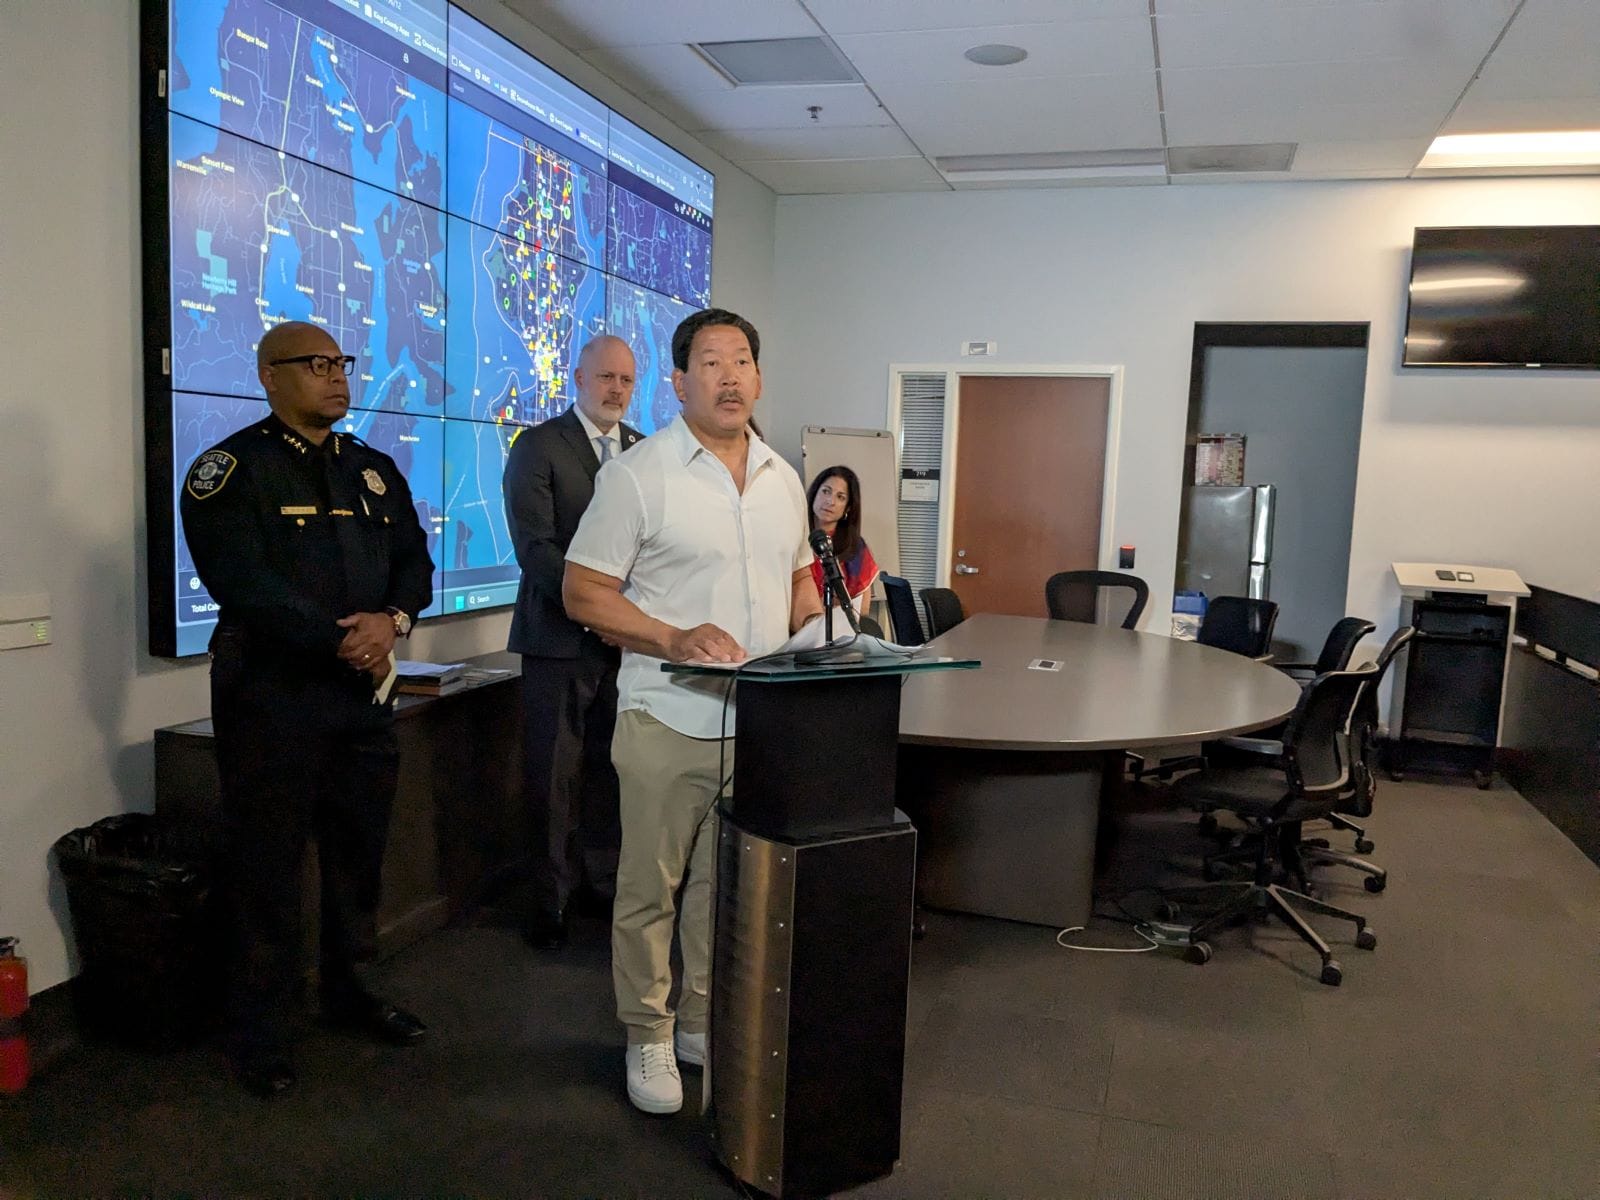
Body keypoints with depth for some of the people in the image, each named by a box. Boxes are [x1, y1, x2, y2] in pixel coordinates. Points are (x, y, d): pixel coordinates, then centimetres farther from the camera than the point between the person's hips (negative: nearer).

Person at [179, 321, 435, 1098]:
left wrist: (392, 619, -12)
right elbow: (242, 581, -16)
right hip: (272, 693, -5)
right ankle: (261, 1032, 18)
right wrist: (342, 641, -18)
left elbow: (414, 560, 9)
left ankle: (348, 991, 31)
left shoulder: (375, 470, 14)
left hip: (364, 690, 6)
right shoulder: (232, 470, -5)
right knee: (267, 866, 3)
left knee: (359, 853, 13)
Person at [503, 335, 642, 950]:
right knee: (553, 777, 3)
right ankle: (551, 900, 17)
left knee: (610, 769, 10)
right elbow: (535, 547, -12)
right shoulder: (537, 447, -4)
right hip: (559, 637, -4)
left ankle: (604, 881, 25)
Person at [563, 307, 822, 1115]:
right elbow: (583, 593, -9)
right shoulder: (637, 475, -7)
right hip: (670, 720, -5)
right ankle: (648, 1038, 26)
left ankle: (705, 1021, 34)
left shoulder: (782, 479, 10)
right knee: (650, 888, 7)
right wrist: (675, 640, -23)